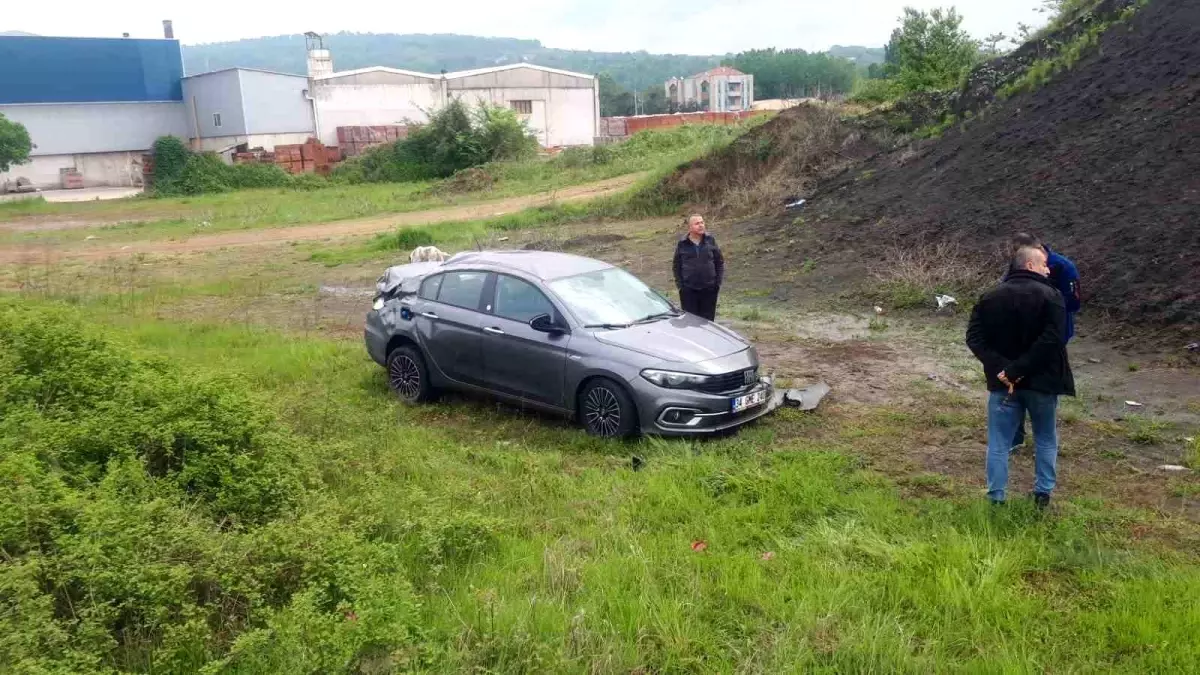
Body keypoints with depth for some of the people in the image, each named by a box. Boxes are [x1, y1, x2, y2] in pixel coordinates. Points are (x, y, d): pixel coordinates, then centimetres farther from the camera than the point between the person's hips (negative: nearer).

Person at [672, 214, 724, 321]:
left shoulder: (710, 240, 2)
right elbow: (676, 266, 6)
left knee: (708, 320, 7)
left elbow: (720, 262, 7)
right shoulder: (682, 244, 0)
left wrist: (718, 282, 1)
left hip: (709, 289, 1)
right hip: (688, 290, -1)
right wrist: (680, 284, -1)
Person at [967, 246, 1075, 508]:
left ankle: (996, 498, 9)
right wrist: (1019, 369, -20)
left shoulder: (990, 297, 3)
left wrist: (1000, 368, -13)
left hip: (1002, 381, 2)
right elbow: (1051, 340, -22)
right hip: (1040, 380, -2)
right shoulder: (1050, 296, -9)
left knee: (998, 443, 8)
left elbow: (974, 337, -6)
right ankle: (1043, 494, 24)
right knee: (1045, 440, 18)